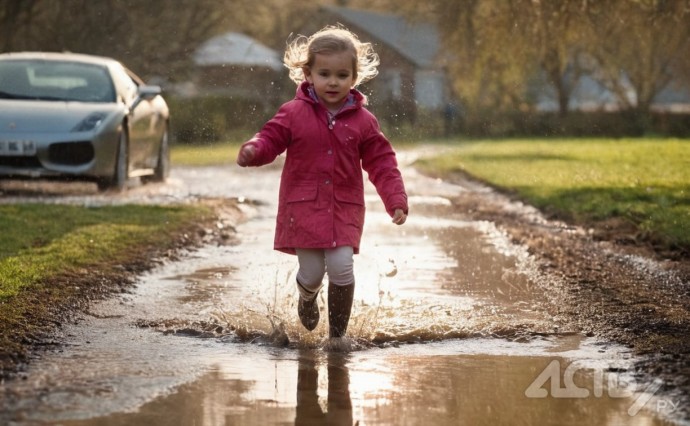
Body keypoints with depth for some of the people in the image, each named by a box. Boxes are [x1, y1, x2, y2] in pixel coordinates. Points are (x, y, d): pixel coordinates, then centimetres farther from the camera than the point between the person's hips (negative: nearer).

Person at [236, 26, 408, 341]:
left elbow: (381, 163, 3)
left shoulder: (363, 121, 1)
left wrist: (396, 201, -6)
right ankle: (307, 297, 38)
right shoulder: (294, 113, -2)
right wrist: (253, 151, -24)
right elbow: (271, 139, 0)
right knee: (312, 272, -2)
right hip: (303, 207, -1)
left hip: (344, 209, 1)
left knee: (341, 267, -13)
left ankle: (338, 333, 5)